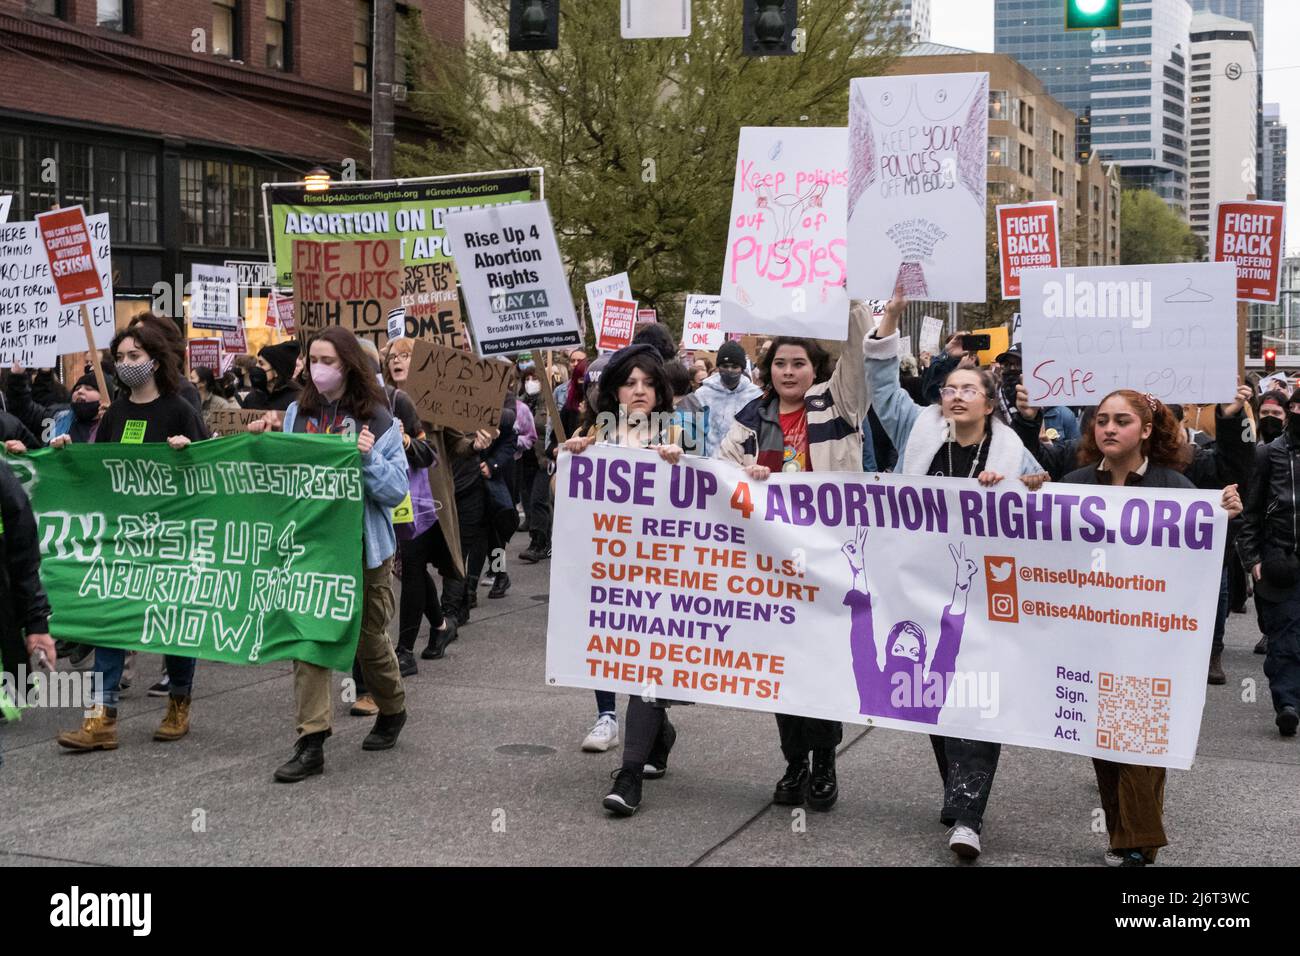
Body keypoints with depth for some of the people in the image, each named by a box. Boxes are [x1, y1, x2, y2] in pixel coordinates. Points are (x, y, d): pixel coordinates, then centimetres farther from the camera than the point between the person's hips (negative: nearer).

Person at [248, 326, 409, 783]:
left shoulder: (377, 421, -6)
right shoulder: (297, 413, 5)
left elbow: (396, 491, -7)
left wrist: (369, 458, -22)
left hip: (364, 548, -3)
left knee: (369, 637, 12)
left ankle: (392, 712, 38)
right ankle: (311, 742, -5)